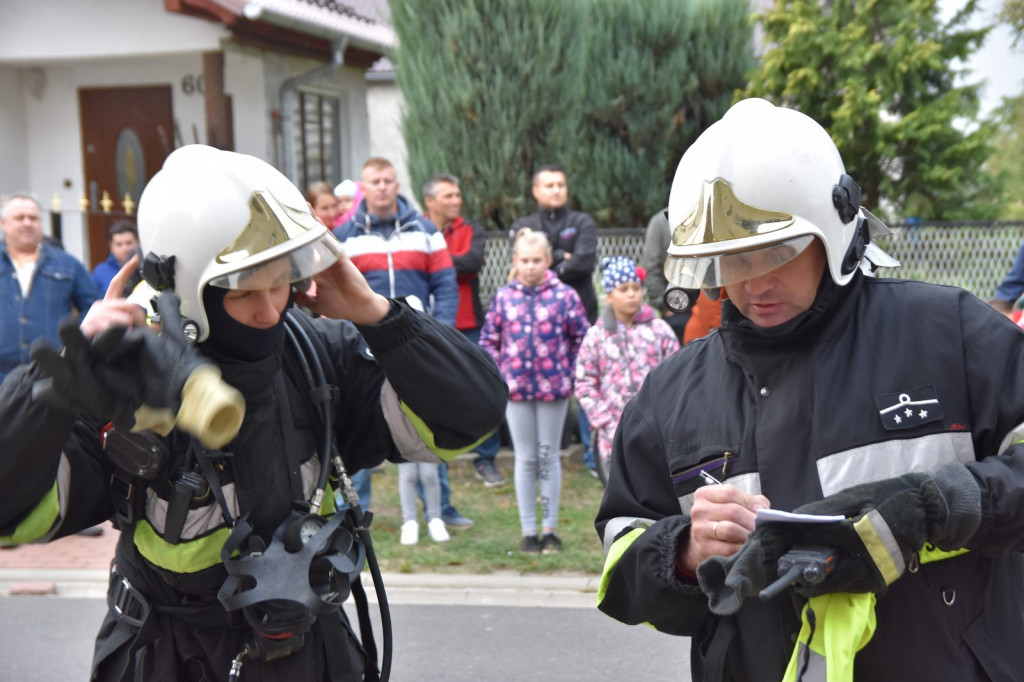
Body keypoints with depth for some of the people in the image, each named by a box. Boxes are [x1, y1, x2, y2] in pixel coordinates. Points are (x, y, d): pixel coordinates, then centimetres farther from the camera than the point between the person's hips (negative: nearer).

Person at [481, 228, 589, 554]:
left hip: (553, 389, -1)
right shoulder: (504, 297, 2)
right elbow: (488, 339, 9)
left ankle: (549, 528, 18)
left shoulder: (564, 296, -3)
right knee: (525, 459, 8)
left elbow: (581, 338, 1)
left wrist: (571, 374, -4)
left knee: (549, 457, 9)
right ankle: (528, 530, 15)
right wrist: (498, 373, 1)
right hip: (515, 389, 1)